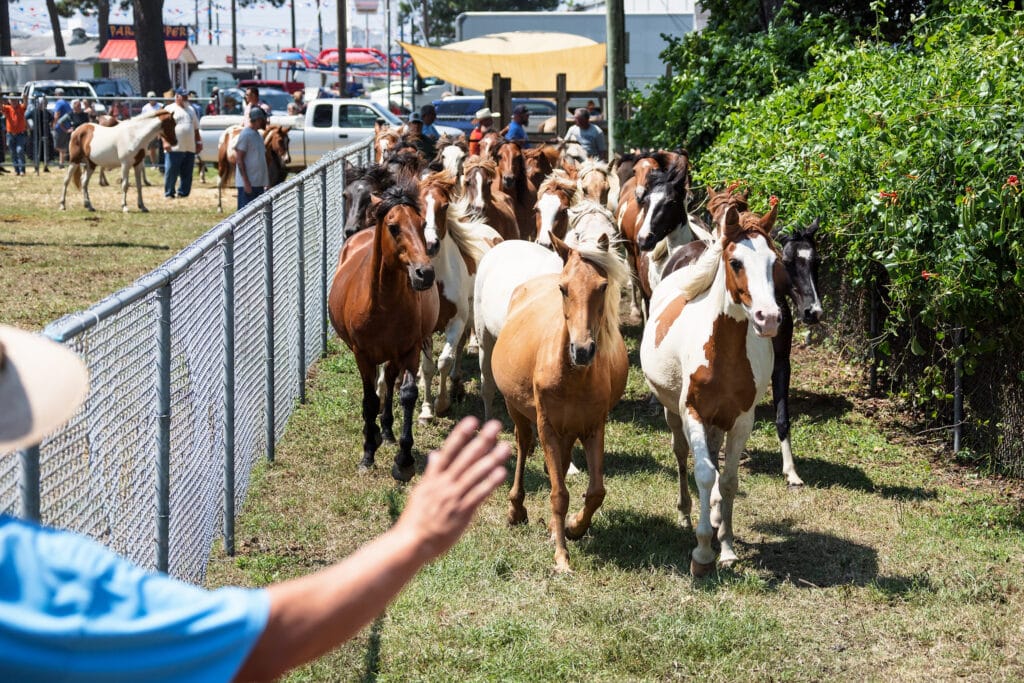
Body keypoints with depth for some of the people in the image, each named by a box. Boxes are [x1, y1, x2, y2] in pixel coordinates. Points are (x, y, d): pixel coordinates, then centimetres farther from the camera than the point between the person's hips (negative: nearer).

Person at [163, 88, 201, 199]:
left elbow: (195, 128, 24)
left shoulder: (191, 110, 19)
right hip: (174, 148, -6)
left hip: (190, 148, 6)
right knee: (171, 173, -5)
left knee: (187, 174, 6)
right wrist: (165, 142, -16)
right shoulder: (169, 109, 0)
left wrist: (198, 142, 17)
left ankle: (183, 193, 13)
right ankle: (169, 193, 3)